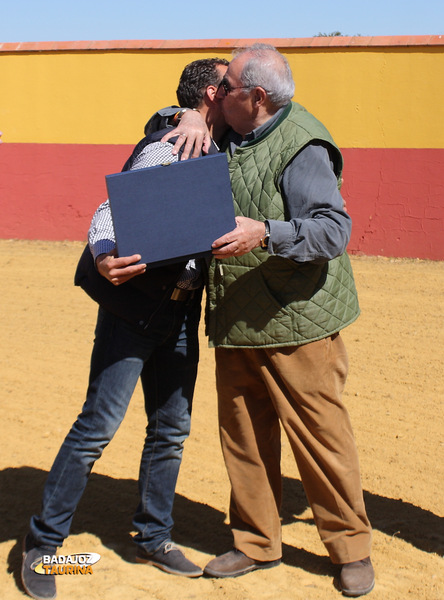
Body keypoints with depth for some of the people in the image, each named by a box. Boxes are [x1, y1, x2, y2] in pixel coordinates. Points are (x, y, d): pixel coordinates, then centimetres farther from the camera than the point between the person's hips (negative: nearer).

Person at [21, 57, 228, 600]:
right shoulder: (164, 151, -14)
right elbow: (109, 214, -19)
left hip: (181, 310, 8)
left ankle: (153, 538, 26)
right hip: (135, 305, -8)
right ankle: (42, 542, 8)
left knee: (171, 427, 11)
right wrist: (105, 258, -38)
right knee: (99, 423, -6)